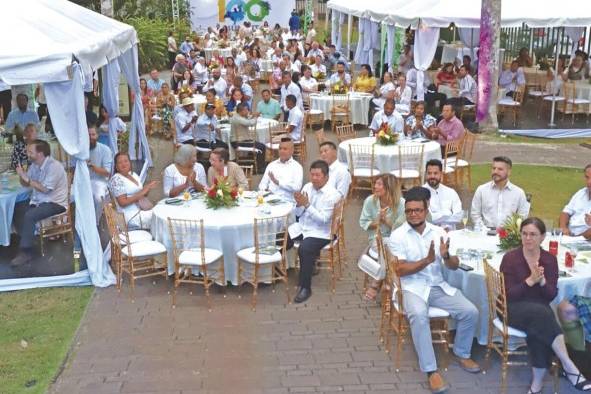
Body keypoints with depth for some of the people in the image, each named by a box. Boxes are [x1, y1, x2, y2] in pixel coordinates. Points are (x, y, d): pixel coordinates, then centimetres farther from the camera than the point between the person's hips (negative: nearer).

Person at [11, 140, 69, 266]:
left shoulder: (54, 166, -21)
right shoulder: (34, 165, 5)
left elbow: (45, 189, -25)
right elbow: (25, 184, 13)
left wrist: (27, 178, -25)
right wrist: (22, 175, -9)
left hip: (55, 203, -9)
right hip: (38, 200, 9)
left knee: (29, 216, -28)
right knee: (15, 210, -4)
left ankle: (26, 252, -21)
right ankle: (25, 239, 6)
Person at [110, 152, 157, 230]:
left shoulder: (134, 175, 13)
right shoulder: (116, 179, -10)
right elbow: (122, 202, -17)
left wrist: (148, 188, -2)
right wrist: (141, 193, -20)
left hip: (141, 209, 8)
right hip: (131, 216, -8)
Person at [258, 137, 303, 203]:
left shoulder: (297, 167, 5)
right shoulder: (271, 165, 19)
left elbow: (297, 187, -9)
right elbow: (263, 183, 15)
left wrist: (278, 182, -13)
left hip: (287, 201, -4)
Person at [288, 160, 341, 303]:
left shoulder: (332, 194, -14)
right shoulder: (307, 186, 4)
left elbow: (323, 219, -21)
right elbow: (298, 213, 7)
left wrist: (307, 204, -26)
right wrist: (299, 204, -15)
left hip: (319, 232, -7)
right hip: (301, 227, 7)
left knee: (304, 249, -32)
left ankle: (305, 287, -18)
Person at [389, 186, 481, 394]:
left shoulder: (438, 232, 6)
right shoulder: (397, 235, -5)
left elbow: (455, 266, 4)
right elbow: (401, 270, -12)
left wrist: (446, 256, -19)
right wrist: (427, 260, -23)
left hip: (439, 286, 4)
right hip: (413, 288, -4)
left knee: (470, 312, -14)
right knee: (419, 316, -35)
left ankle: (461, 354, 13)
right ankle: (431, 371, -26)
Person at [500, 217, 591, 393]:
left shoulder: (550, 259, 2)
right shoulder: (510, 258, -7)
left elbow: (552, 295, -1)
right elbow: (508, 294, -11)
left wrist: (542, 281, -21)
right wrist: (530, 280, -24)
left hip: (540, 309, 3)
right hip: (514, 308, -2)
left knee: (539, 328, -33)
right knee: (541, 314, -35)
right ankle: (569, 367, -29)